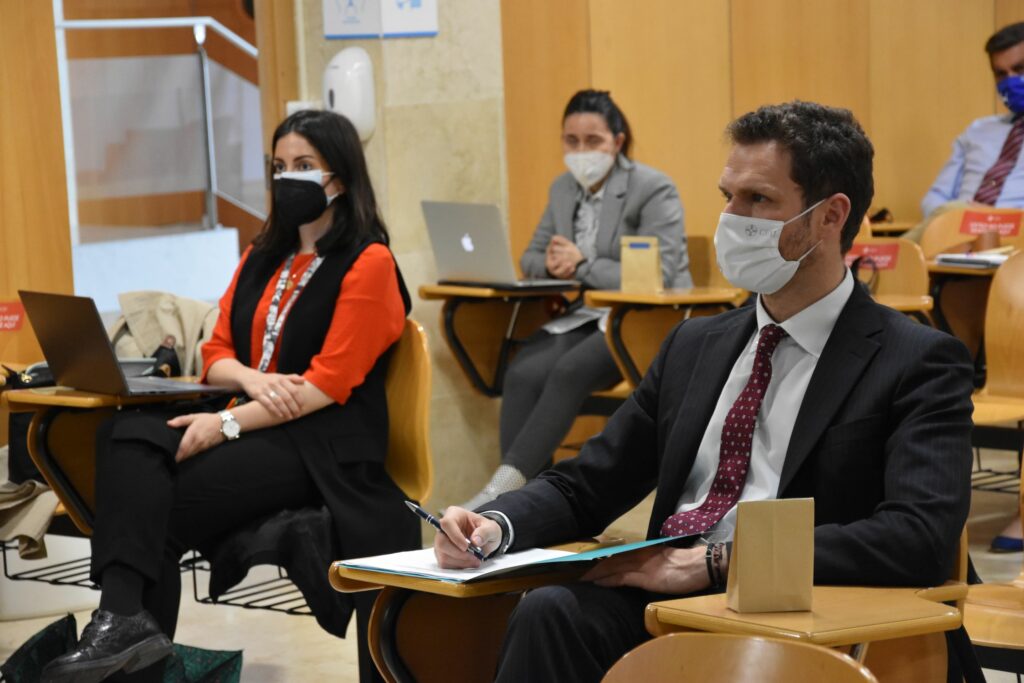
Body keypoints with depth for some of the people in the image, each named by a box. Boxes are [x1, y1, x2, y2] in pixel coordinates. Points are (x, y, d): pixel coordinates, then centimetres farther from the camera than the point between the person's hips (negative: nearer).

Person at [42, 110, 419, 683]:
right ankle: (122, 616, -38)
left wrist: (227, 424, -19)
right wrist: (251, 379, -10)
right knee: (129, 436, -23)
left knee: (168, 502, -27)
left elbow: (329, 384, -13)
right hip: (253, 424, 7)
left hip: (324, 444, -6)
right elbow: (217, 355, 15)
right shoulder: (262, 259, 19)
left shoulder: (368, 263, -4)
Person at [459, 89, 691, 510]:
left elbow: (659, 274, -17)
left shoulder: (654, 190, -7)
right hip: (581, 317, 6)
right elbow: (530, 258, 21)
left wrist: (583, 264, -18)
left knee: (569, 371, -34)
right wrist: (553, 264, -5)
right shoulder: (564, 189, 14)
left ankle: (506, 482, -36)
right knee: (523, 374, -26)